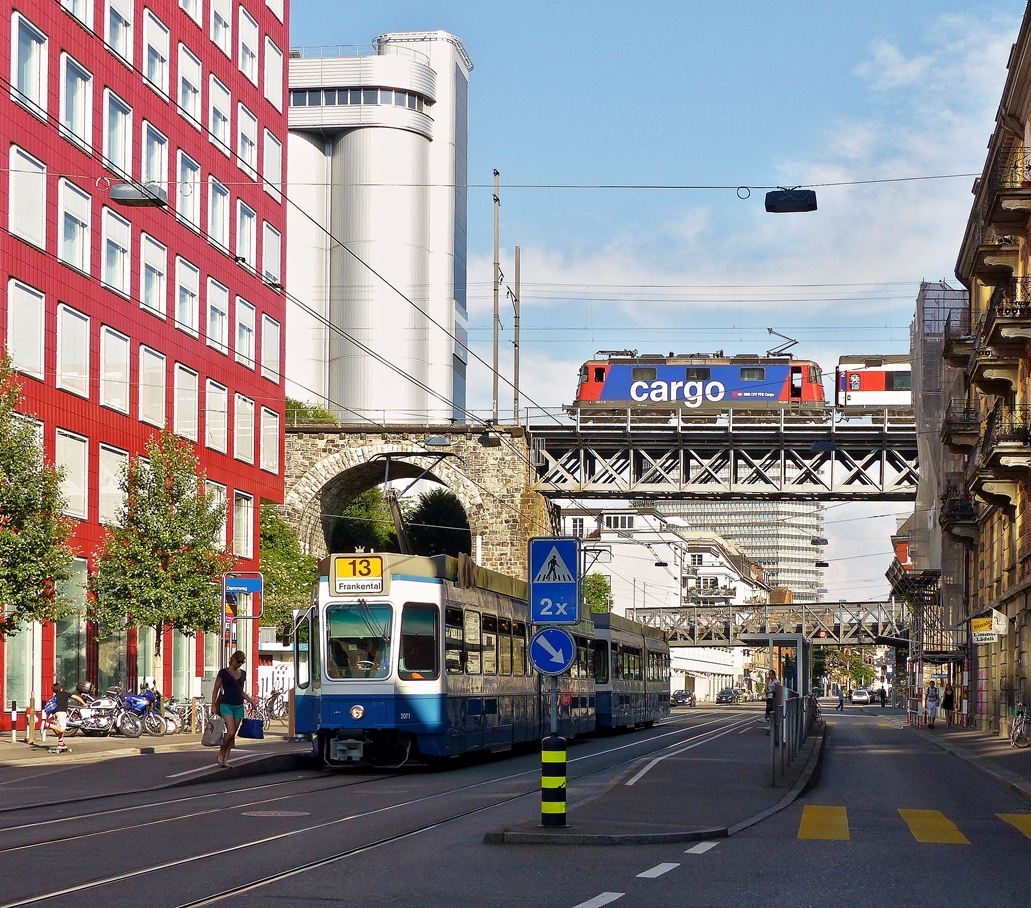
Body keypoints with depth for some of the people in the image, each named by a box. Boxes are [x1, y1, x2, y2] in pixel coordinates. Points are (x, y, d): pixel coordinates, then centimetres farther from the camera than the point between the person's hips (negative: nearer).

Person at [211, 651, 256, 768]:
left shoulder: (243, 674, 12)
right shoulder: (223, 672, -3)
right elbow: (216, 689, 0)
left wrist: (250, 700, 7)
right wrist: (213, 705, -7)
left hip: (239, 706, 5)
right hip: (226, 705, -5)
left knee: (233, 734, 2)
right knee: (230, 731, -18)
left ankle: (225, 759, 7)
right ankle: (220, 754, -1)